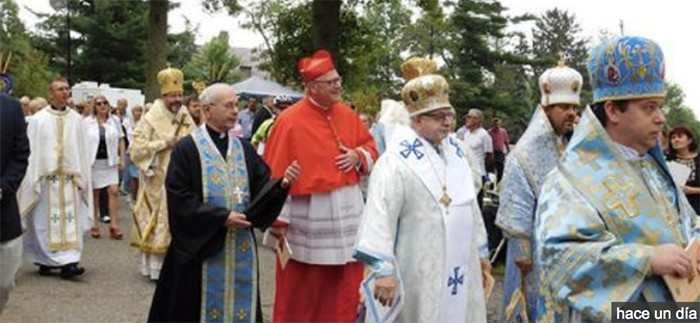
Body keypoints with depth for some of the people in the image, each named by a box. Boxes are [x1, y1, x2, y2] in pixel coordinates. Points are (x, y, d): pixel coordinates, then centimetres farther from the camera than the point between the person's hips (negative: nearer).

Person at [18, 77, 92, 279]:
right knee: (45, 221, 1)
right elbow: (32, 151, 0)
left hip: (70, 178, 2)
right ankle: (45, 261, 11)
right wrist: (34, 180, -5)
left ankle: (68, 262, -1)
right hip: (46, 177, -2)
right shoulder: (38, 119, 1)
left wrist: (82, 178, 4)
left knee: (70, 220, -2)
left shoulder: (76, 119, 8)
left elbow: (83, 151, 9)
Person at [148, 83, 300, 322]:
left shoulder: (243, 149, 9)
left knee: (239, 303, 10)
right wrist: (222, 217, -18)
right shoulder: (187, 148, -7)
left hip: (241, 247, 5)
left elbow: (261, 188, 3)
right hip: (201, 246, -4)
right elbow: (179, 197, -14)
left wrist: (281, 184, -18)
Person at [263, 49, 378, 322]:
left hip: (347, 214, 5)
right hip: (308, 218, -5)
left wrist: (358, 156, -6)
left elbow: (370, 147, 18)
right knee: (302, 291, 8)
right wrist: (278, 218, -13)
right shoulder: (290, 121, -12)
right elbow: (276, 174, -12)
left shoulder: (347, 115, 6)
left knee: (345, 289, 12)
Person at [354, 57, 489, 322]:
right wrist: (384, 270, -28)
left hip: (459, 266, 7)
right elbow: (381, 215, -22)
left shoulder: (455, 152, 8)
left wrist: (480, 250, 18)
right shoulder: (397, 160, -16)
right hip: (419, 271, -7)